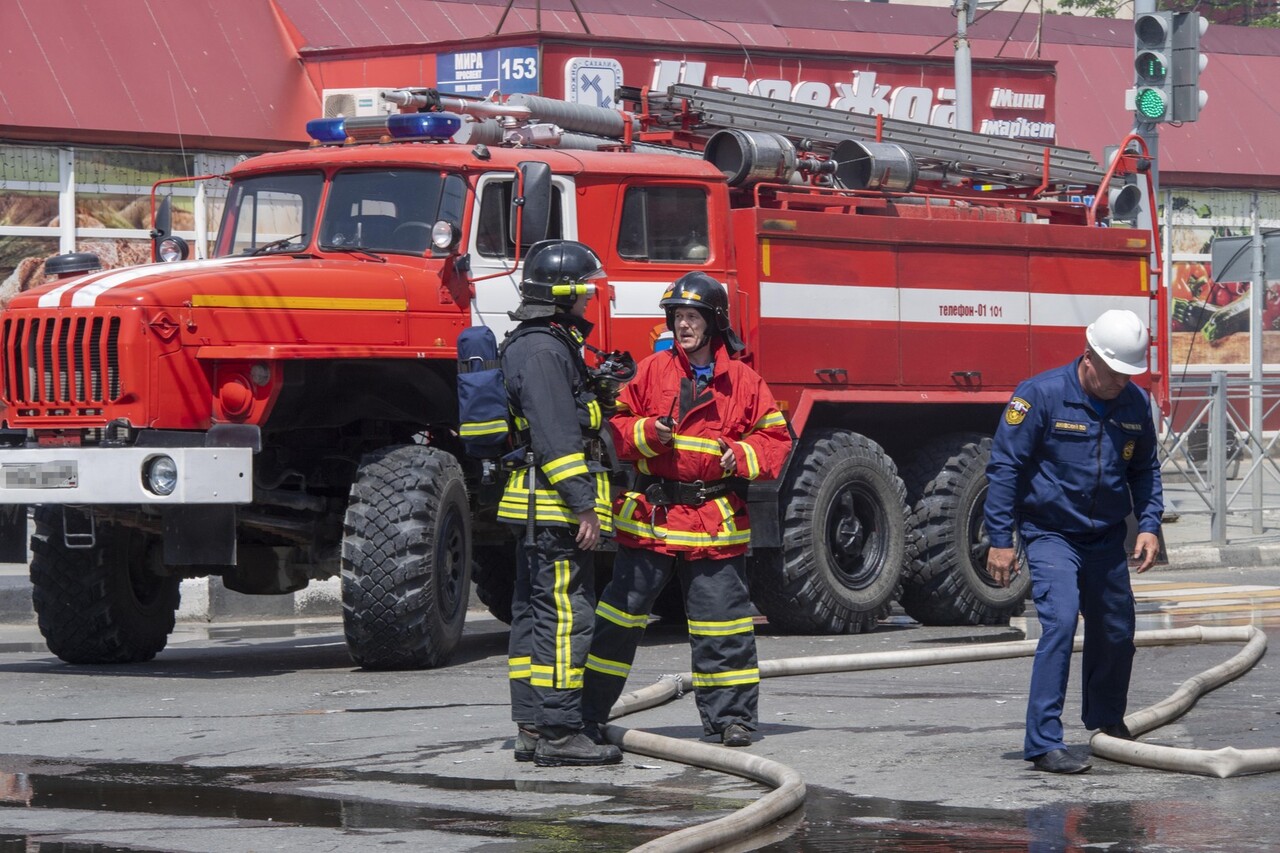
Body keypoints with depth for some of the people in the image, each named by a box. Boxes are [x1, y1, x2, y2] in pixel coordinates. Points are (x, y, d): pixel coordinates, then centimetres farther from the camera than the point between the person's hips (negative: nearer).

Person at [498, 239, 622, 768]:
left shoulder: (535, 344, 19)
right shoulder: (543, 350, -15)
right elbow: (556, 436, -21)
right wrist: (584, 506, -22)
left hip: (536, 506, 11)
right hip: (555, 505, -11)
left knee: (534, 614, 11)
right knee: (564, 615, -11)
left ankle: (532, 728, 15)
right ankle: (558, 734, -13)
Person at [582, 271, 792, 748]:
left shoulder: (743, 381, 4)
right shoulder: (651, 372, 6)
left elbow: (775, 438, 8)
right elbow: (617, 426, 7)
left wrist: (742, 457, -10)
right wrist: (648, 433, -12)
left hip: (715, 524, 0)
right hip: (649, 518, 1)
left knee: (723, 622, 2)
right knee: (619, 616, 2)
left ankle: (730, 716, 12)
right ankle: (588, 712, 9)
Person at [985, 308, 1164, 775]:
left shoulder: (1135, 403, 0)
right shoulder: (1041, 395, -16)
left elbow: (1145, 469, 15)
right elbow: (1004, 467, -13)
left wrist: (1149, 524, 1)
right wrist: (1000, 539, -15)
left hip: (1106, 539, 6)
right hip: (1050, 534, -6)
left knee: (1117, 632, 14)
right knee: (1060, 623, -20)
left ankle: (1106, 720, 40)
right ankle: (1043, 743, -20)